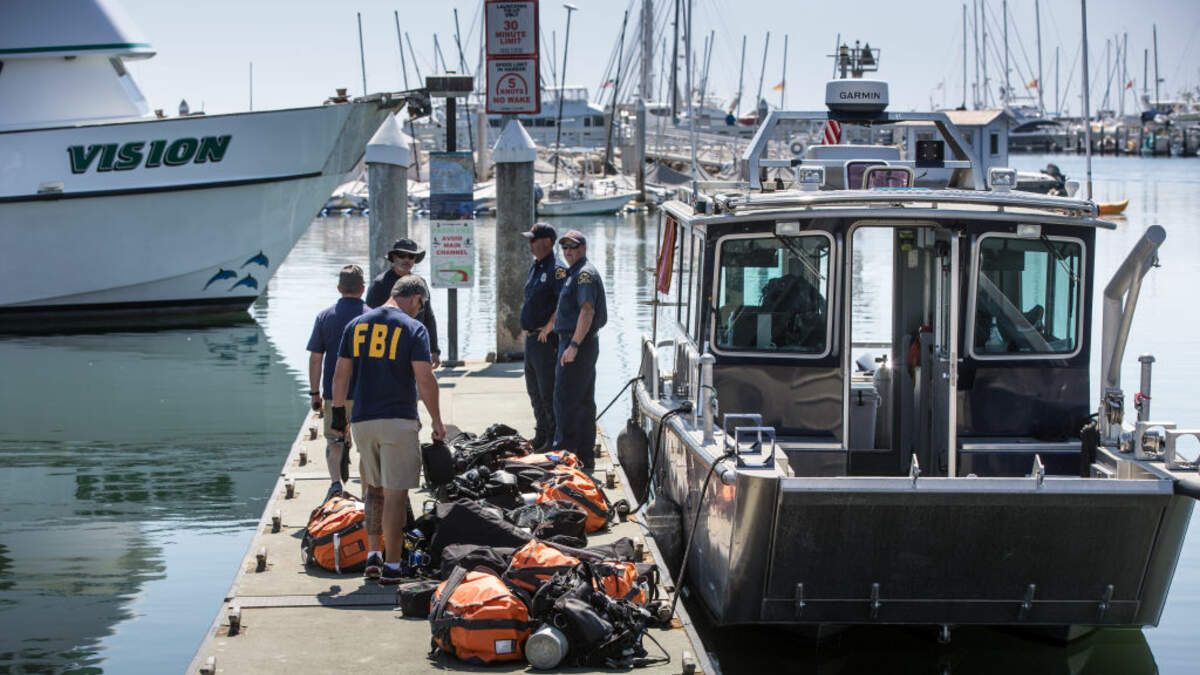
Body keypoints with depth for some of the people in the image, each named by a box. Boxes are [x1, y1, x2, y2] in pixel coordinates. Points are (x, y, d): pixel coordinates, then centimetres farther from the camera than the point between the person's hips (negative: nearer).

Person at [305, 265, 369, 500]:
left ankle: (335, 481, -9)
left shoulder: (325, 316, -1)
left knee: (333, 442, 12)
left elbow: (315, 359, 0)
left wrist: (314, 392, 8)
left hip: (333, 393, 1)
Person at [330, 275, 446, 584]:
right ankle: (391, 566, 1)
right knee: (395, 493, 0)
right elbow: (425, 379, -12)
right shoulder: (413, 329, -6)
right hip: (399, 420, -5)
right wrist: (436, 420, -3)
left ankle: (373, 555, 11)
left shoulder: (355, 325, 9)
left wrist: (338, 414, 16)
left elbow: (341, 375, 9)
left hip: (362, 420, 5)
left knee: (374, 488, 18)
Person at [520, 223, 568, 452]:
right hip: (531, 338, 10)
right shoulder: (535, 267, 14)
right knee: (534, 390, 17)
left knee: (548, 391, -6)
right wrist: (528, 330, 15)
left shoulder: (556, 269, -16)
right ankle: (541, 435, 27)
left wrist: (549, 327, -21)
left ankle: (554, 439, 1)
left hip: (547, 339, -10)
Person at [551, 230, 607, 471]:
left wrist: (573, 345, -28)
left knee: (565, 401, -10)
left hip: (578, 343, -11)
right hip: (580, 344, 11)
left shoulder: (585, 274, -14)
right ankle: (586, 457, 14)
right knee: (584, 402, 11)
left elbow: (587, 311, -24)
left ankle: (564, 453, -10)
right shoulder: (575, 274, 19)